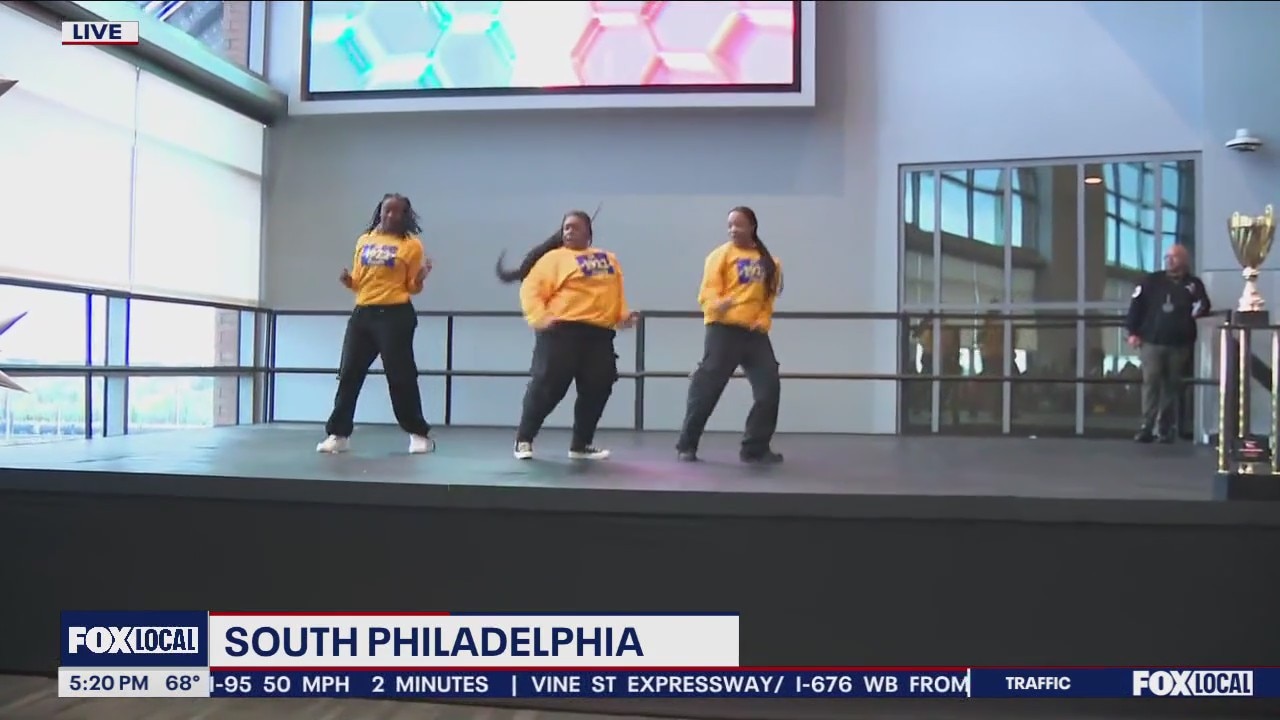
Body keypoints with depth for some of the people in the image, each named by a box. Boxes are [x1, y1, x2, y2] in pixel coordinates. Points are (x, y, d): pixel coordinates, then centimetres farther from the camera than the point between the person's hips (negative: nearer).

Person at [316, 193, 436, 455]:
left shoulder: (411, 244, 0)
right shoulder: (364, 241, 14)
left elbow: (412, 288, 1)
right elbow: (358, 283, 18)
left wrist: (421, 277, -19)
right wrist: (347, 280, -3)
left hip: (395, 315, -5)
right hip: (362, 314, 5)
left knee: (400, 376, -3)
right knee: (349, 373, 4)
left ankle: (419, 434, 8)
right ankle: (338, 434, 11)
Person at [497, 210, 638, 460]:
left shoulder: (609, 259, 18)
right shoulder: (555, 258, 1)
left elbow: (616, 292, 22)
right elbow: (531, 289, -6)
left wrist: (622, 315, 5)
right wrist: (538, 317, -21)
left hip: (599, 334, 5)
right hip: (562, 332, -5)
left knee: (597, 390, 6)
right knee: (547, 386, -4)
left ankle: (581, 444, 19)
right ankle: (524, 440, 11)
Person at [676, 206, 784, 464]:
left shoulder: (768, 261, 12)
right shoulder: (721, 254, -1)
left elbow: (768, 295, 18)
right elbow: (707, 291, -10)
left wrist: (763, 320, 1)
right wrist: (718, 304, -31)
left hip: (755, 333, 5)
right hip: (724, 330, -5)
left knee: (769, 388, 1)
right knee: (707, 387, -5)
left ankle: (755, 448, 13)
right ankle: (686, 446, 8)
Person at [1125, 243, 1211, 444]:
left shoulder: (1194, 284, 7)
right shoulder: (1152, 280, 6)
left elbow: (1204, 307, 9)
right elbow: (1136, 305, 3)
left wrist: (1198, 308, -16)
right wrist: (1133, 332, -4)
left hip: (1180, 344, 1)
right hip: (1152, 341, -1)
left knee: (1172, 386, 7)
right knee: (1150, 382, -7)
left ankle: (1165, 428, 14)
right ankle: (1147, 426, -8)